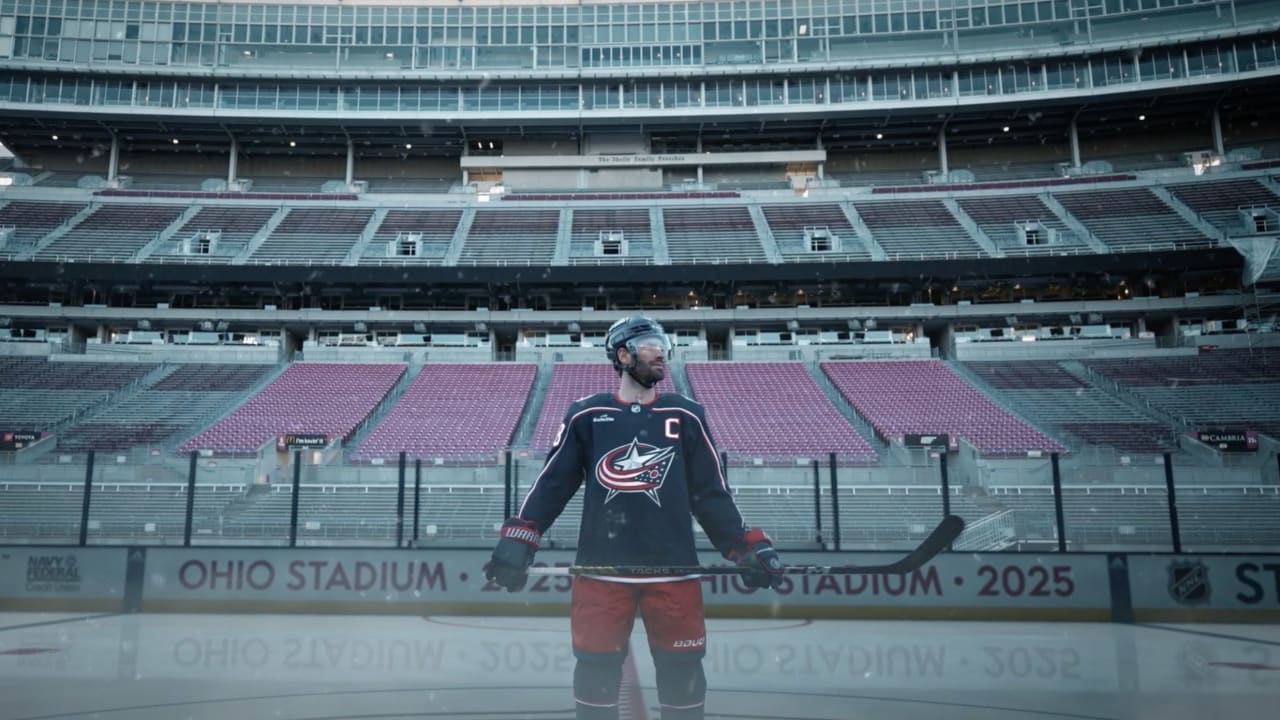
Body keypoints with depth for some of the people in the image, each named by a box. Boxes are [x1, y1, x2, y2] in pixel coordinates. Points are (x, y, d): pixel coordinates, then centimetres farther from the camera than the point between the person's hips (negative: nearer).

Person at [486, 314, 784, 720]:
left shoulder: (686, 416, 7)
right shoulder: (586, 416, 4)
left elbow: (710, 493, 8)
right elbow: (551, 484, 3)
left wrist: (748, 547, 2)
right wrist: (518, 541, -6)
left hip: (674, 570, 1)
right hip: (600, 569, -1)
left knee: (682, 671, 7)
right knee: (596, 670, 8)